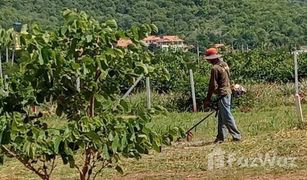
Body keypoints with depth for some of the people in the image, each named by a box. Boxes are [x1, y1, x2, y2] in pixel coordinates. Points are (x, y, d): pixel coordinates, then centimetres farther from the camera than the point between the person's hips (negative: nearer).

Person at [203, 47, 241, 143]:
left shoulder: (215, 68, -17)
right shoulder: (224, 64, 11)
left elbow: (213, 85, -16)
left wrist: (207, 100, -9)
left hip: (222, 94, -10)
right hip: (228, 91, 10)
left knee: (226, 116, -5)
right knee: (221, 116, 14)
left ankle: (236, 136, -3)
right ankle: (221, 136, 18)